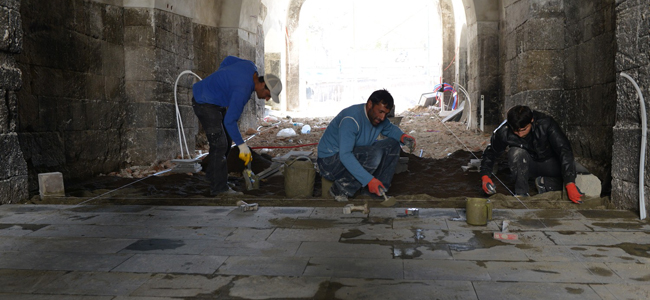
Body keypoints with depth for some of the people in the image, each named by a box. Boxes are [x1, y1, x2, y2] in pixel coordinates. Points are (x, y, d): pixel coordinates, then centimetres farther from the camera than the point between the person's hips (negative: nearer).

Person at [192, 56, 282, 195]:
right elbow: (229, 121, -29)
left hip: (217, 102, 10)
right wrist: (242, 145, -23)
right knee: (219, 144, -13)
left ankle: (212, 172, 30)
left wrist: (218, 80, 19)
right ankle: (219, 187, -7)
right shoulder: (243, 91, -31)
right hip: (205, 103, -10)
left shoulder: (251, 67, -6)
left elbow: (228, 60, 12)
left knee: (226, 140, 15)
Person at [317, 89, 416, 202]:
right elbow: (345, 155, -34)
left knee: (392, 145, -4)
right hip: (330, 161, -9)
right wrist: (369, 180, -38)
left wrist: (402, 136, -2)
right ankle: (340, 188, -20)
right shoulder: (351, 119, -28)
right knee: (375, 153, -32)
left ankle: (379, 190, -6)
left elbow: (390, 128, 23)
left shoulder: (378, 117, -1)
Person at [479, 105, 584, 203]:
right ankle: (521, 193, -18)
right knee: (516, 152, -34)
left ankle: (543, 182, 5)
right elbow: (490, 154, -8)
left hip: (549, 163, 0)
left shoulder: (546, 124, -29)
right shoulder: (504, 132, -24)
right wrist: (485, 176, -25)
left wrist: (570, 184, -43)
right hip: (526, 166, 0)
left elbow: (565, 151, -34)